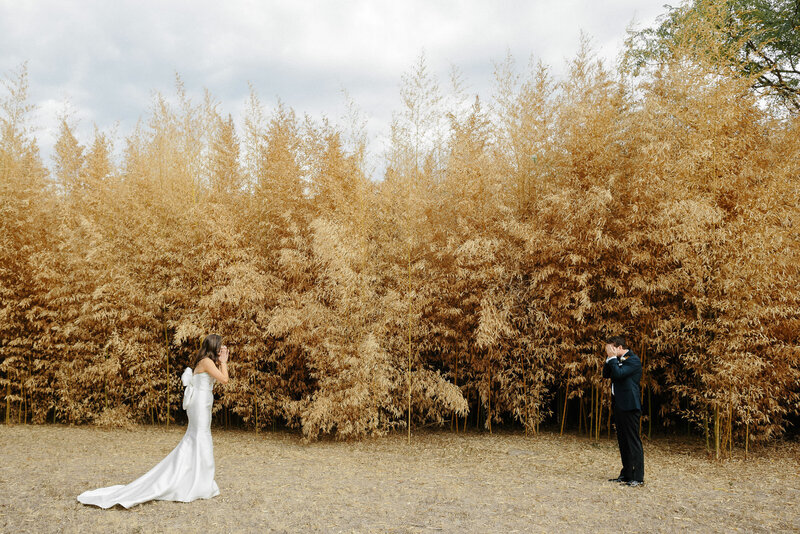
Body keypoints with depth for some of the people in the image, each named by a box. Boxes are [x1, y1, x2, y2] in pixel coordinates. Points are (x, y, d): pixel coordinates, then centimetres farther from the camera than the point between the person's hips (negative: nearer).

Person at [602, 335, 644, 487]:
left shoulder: (633, 360, -12)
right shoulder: (617, 360, 16)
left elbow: (618, 373, -23)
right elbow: (606, 374, 14)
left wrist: (613, 358, -13)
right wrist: (609, 359, 4)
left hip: (629, 406, -9)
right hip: (618, 405, 10)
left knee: (633, 441, -7)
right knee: (623, 440, 13)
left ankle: (638, 477, -3)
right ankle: (626, 474, 21)